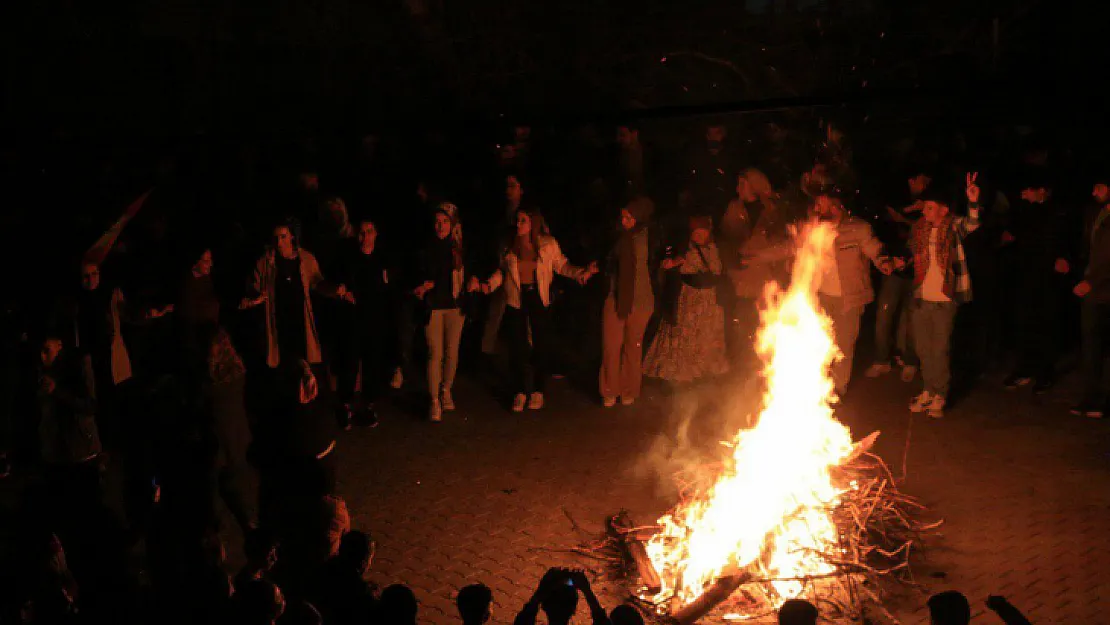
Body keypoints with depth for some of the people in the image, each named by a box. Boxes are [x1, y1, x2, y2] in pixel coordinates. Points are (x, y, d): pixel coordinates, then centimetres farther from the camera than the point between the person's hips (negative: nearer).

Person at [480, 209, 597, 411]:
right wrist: (488, 285, -8)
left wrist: (581, 273, -14)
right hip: (516, 300, 1)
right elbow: (502, 270, 6)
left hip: (539, 298, -1)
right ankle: (520, 392, 18)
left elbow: (561, 265, 1)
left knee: (541, 345, 3)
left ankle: (537, 391, 19)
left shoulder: (548, 244, -5)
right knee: (518, 347, 4)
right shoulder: (509, 245, -2)